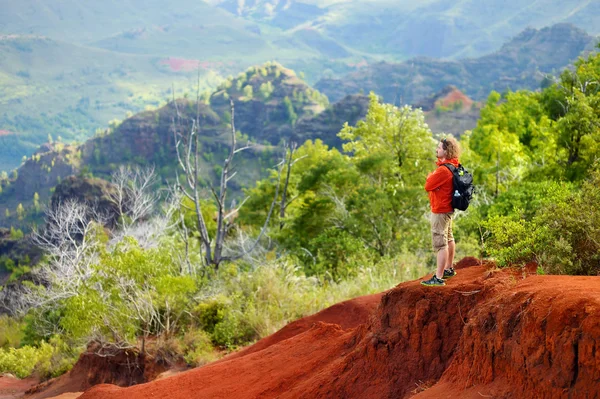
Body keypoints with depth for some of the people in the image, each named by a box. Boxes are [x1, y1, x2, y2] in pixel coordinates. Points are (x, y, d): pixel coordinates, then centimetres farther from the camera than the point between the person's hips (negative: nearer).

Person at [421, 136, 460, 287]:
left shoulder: (443, 170, -27)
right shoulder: (453, 166, 5)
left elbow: (428, 185, -20)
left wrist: (430, 176, -4)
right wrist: (433, 177, -6)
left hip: (440, 211, -11)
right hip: (448, 208, 11)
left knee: (440, 244, -9)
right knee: (448, 238, 24)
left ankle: (438, 278, -9)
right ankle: (449, 269, 41)